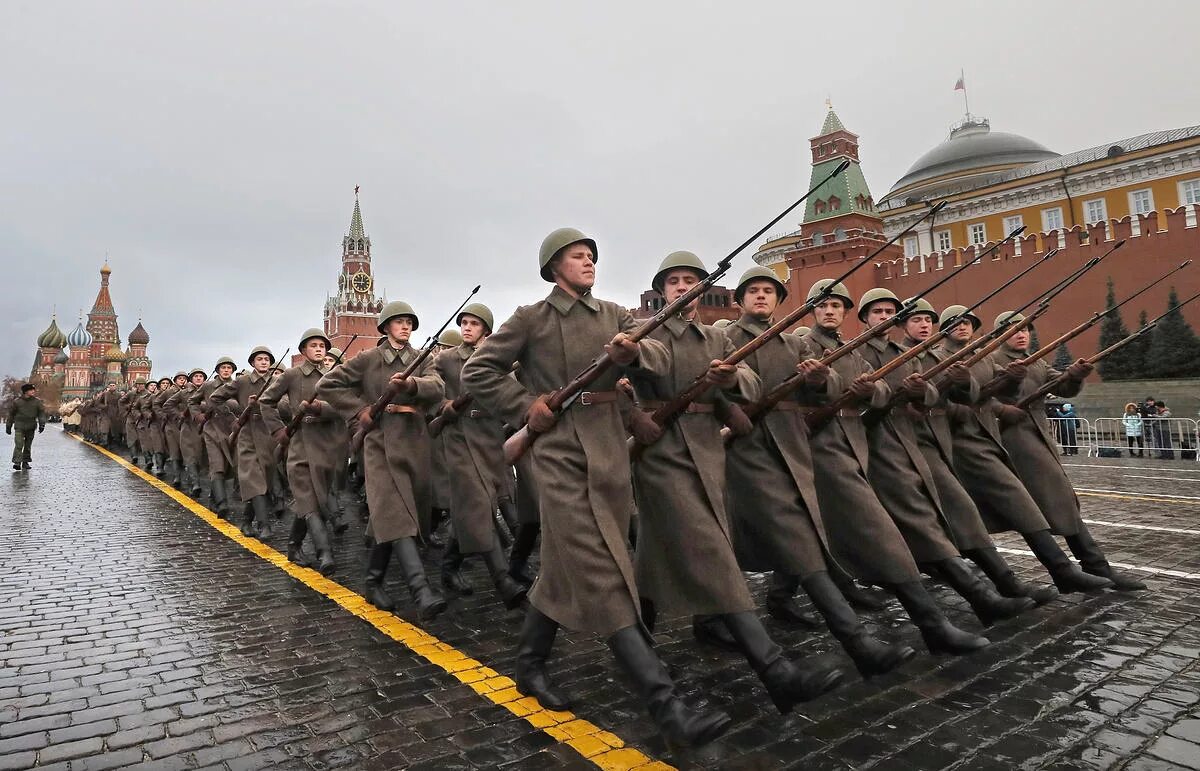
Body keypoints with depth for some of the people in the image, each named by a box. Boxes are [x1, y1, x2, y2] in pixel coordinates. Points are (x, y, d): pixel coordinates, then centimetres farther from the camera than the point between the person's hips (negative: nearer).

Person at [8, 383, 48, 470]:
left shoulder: (37, 401, 2)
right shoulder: (17, 401, -2)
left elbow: (42, 413, 2)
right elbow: (11, 414, 8)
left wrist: (42, 424, -12)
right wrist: (8, 426, 11)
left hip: (31, 427, 2)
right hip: (19, 426, -2)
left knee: (28, 445, 10)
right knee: (19, 445, -13)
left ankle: (26, 462, 19)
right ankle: (17, 463, -16)